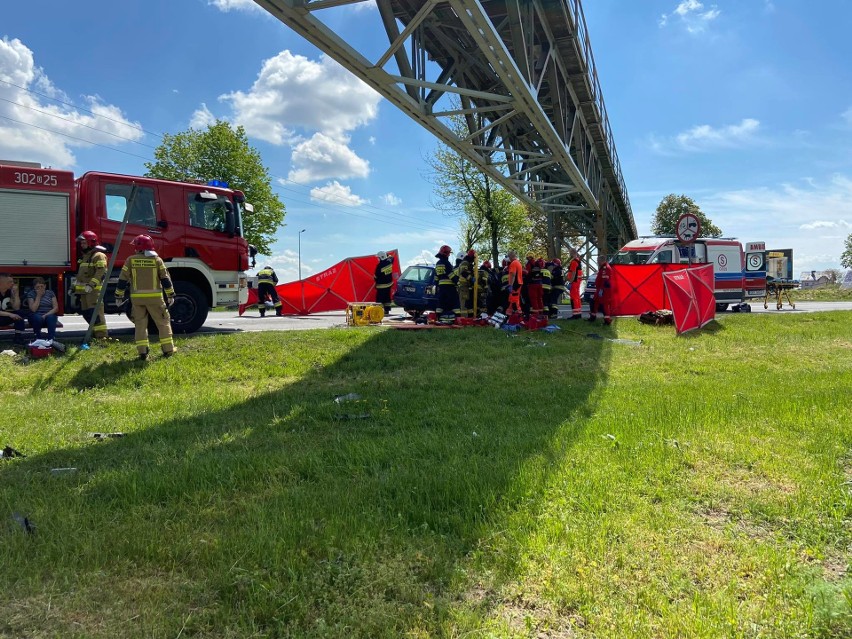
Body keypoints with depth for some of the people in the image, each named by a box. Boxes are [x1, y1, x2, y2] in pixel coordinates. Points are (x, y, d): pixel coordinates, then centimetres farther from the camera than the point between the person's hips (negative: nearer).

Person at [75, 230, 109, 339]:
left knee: (96, 313, -14)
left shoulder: (98, 256, -9)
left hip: (94, 290, -10)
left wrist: (91, 284, -28)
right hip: (84, 290, 10)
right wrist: (75, 287, 26)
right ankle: (95, 334, 18)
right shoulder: (84, 256, 23)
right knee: (86, 313, 11)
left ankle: (102, 337, -15)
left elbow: (101, 272, -20)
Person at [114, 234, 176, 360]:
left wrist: (119, 296, 9)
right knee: (163, 322, 9)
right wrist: (170, 295, 6)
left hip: (137, 297, 1)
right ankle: (168, 350, 8)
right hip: (154, 297, -1)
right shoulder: (156, 259, 1)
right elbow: (165, 279, 0)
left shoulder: (131, 260, 2)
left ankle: (142, 352, 5)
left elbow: (123, 279, 1)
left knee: (140, 324, 9)